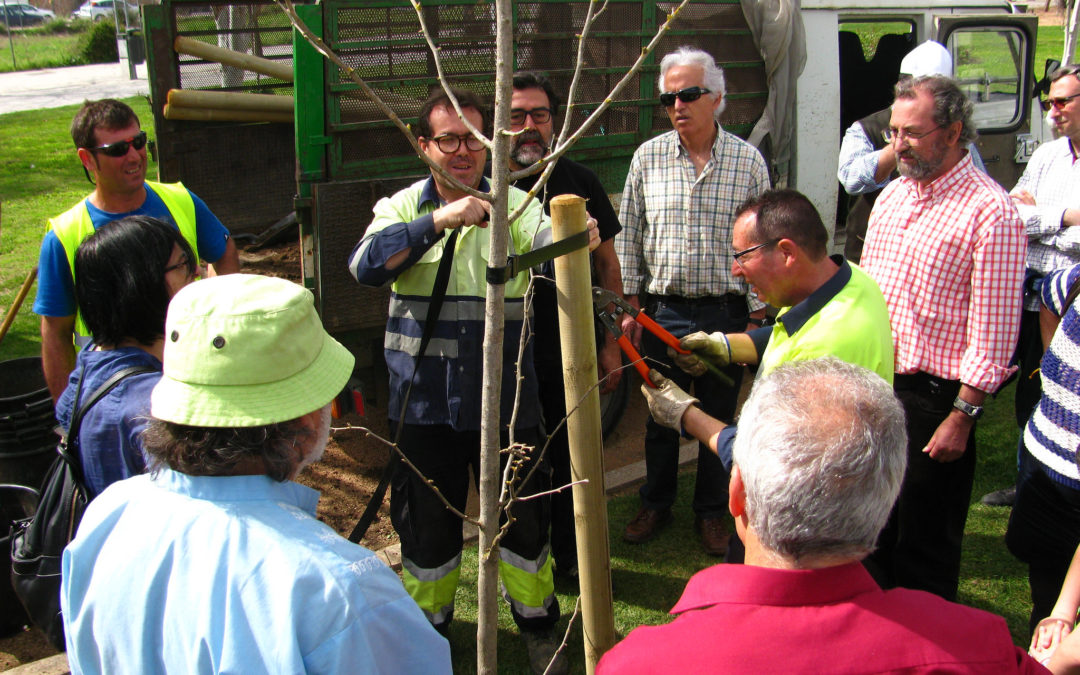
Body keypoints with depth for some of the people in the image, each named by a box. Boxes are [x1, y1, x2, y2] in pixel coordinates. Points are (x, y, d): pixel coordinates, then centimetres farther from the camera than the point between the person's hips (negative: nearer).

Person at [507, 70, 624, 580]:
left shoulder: (579, 181, 2)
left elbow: (607, 263, 7)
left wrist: (611, 344, 4)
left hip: (572, 352, 1)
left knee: (573, 459, 11)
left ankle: (573, 555, 30)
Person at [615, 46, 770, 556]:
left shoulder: (748, 161, -2)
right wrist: (630, 306, 2)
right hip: (663, 311, 1)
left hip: (726, 312, -1)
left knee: (719, 418, 10)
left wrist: (756, 318, -2)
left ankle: (711, 511, 29)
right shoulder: (648, 158, 1)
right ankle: (656, 504, 33)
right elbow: (628, 236, 6)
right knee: (660, 416, 13)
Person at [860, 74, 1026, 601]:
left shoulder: (990, 210, -14)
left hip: (934, 395, -7)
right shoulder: (892, 195, 10)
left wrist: (962, 415, -17)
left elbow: (993, 329, -15)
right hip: (871, 384, 7)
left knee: (925, 538, 6)